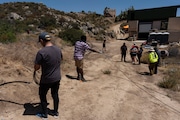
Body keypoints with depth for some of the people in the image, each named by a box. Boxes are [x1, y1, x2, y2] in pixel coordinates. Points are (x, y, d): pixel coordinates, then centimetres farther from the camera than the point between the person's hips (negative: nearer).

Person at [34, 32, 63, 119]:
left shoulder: (41, 52, -24)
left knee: (42, 95, 19)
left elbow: (36, 68, -16)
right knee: (55, 95, 21)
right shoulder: (58, 49, -4)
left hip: (46, 80, -5)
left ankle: (44, 114, 33)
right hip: (57, 78, 5)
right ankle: (55, 112, 37)